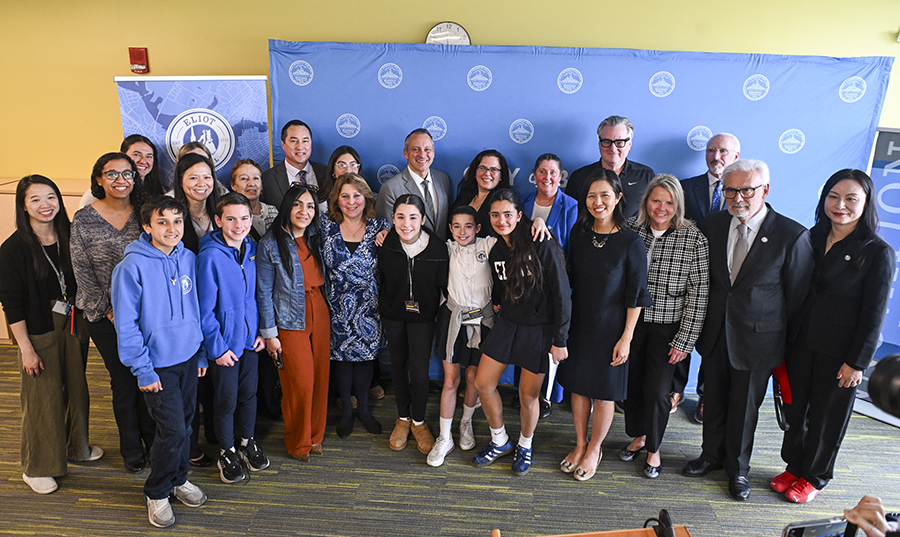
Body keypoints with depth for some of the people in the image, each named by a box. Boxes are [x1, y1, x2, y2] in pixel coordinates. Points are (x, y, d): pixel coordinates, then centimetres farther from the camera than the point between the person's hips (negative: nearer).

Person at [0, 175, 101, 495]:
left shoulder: (69, 238, 1)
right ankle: (37, 468, 25)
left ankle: (77, 447, 39)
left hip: (74, 325, 5)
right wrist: (26, 347, -12)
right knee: (43, 398, 5)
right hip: (39, 332, -5)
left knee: (77, 388, 17)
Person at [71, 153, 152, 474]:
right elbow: (83, 273, -2)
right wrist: (108, 311, -7)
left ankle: (154, 441, 31)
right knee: (123, 382, 8)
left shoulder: (144, 213, 1)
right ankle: (131, 449, 29)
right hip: (105, 315, -1)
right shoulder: (84, 221, -4)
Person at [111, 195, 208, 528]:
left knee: (185, 423, 16)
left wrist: (201, 352, 9)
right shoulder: (133, 266, -15)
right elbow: (125, 323, -12)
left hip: (189, 357, 5)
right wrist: (142, 369, -13)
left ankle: (178, 479, 38)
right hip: (159, 364, -5)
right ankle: (157, 493, 22)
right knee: (173, 430, -3)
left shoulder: (189, 259, 0)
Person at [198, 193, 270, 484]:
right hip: (224, 342, -5)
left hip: (250, 338, 5)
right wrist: (217, 348, -14)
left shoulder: (252, 250, -1)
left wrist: (261, 331, 4)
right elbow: (205, 309, -15)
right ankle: (227, 451, 31)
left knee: (249, 392, 17)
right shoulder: (210, 257, -18)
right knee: (227, 398, 9)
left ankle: (247, 441, 39)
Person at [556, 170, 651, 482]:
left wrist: (626, 338, -11)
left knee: (604, 392, 9)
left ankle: (594, 450, 32)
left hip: (610, 328, -4)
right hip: (578, 323, 4)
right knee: (578, 385, 14)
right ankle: (580, 444, 35)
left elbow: (635, 295, -10)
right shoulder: (578, 234, 0)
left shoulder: (631, 242, -13)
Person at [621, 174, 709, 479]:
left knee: (657, 390, 4)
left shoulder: (693, 239, -9)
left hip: (667, 328, -2)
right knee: (632, 382, 13)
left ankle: (653, 448, 30)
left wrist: (685, 340, -10)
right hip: (631, 322, 3)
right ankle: (638, 436, 39)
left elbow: (699, 292, -8)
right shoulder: (631, 229, -2)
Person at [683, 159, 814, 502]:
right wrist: (702, 324, 9)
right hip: (715, 333, 3)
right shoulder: (713, 225, -1)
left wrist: (787, 344, -1)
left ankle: (738, 468, 36)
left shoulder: (792, 236, -14)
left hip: (757, 339, -3)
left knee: (745, 407, 13)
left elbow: (798, 295, -6)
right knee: (714, 400, 17)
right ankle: (712, 455, 41)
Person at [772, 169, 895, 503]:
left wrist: (857, 362, -10)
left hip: (840, 351, -4)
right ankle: (794, 466, 35)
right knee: (795, 408, 14)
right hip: (801, 342, 4)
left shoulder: (879, 253, -10)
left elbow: (874, 315, -10)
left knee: (827, 415, 12)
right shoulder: (812, 238, 3)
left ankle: (814, 477, 32)